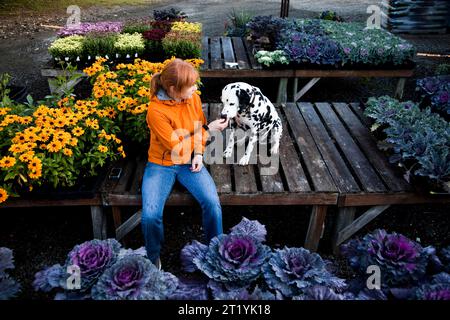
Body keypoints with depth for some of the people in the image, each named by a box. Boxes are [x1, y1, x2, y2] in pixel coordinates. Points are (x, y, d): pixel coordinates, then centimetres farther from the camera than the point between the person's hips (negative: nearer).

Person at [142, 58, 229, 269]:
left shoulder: (193, 98, -7)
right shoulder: (156, 111, -23)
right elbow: (177, 148, -20)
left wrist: (199, 153, -7)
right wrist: (209, 130, -19)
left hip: (189, 162, 3)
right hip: (161, 165, -3)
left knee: (212, 203, -21)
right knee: (150, 215, -23)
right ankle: (154, 258, 8)